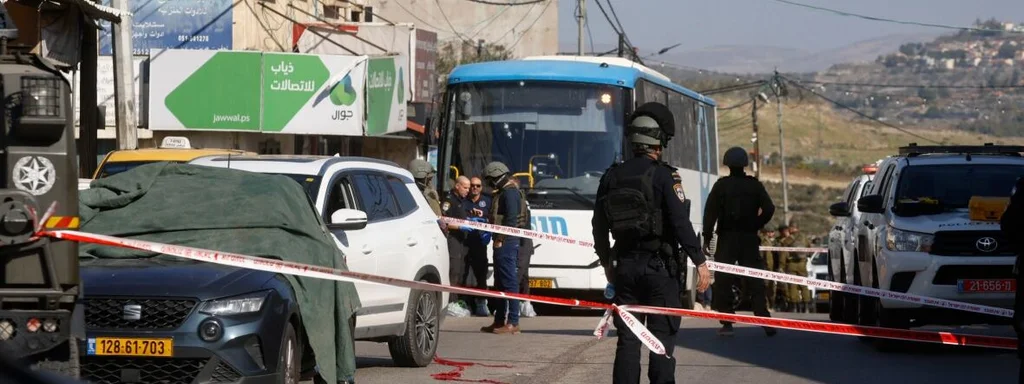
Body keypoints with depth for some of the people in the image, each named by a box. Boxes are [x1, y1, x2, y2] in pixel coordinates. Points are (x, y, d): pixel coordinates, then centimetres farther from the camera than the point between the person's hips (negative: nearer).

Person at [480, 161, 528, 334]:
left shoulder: (510, 192, -13)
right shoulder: (505, 192, 20)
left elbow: (511, 218, -21)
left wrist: (500, 239, -21)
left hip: (506, 242, -11)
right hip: (504, 243, 11)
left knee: (509, 281, -11)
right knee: (500, 283, 15)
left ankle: (513, 323, -12)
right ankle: (499, 321, 21)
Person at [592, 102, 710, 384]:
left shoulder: (611, 176, 6)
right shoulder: (663, 176, -11)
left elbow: (599, 225, 12)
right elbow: (681, 223, -15)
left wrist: (606, 262, 25)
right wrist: (700, 262, -9)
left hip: (625, 266, 5)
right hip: (659, 266, -5)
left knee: (627, 340, 8)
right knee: (663, 338, -1)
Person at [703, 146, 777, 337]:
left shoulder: (721, 185, -3)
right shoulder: (755, 185, 3)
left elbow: (710, 212, -8)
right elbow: (769, 209, -3)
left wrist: (707, 238, -5)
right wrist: (755, 226, 9)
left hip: (727, 238, -2)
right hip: (749, 239, 2)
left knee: (723, 281, 3)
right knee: (755, 281, 4)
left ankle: (727, 323, -3)